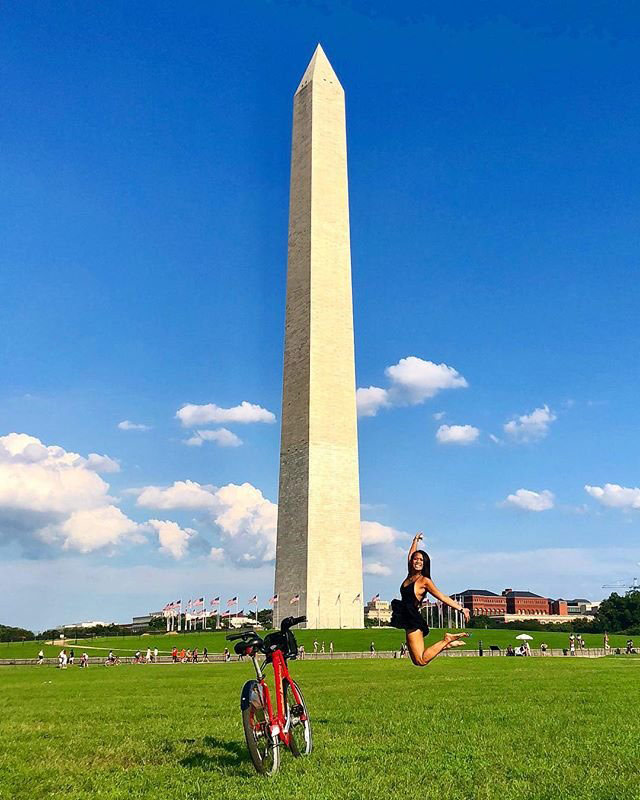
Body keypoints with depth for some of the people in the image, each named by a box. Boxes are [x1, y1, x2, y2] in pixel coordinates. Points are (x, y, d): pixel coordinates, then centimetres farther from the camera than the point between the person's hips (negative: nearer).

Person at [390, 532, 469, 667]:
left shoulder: (424, 580, -5)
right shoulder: (410, 576, 13)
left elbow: (442, 597, -3)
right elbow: (410, 556, 26)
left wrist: (461, 609, -5)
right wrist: (415, 541, 37)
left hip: (414, 621, -7)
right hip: (407, 619, 7)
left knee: (421, 661, -11)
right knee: (416, 661, 8)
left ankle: (446, 641, 4)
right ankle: (446, 644, 19)